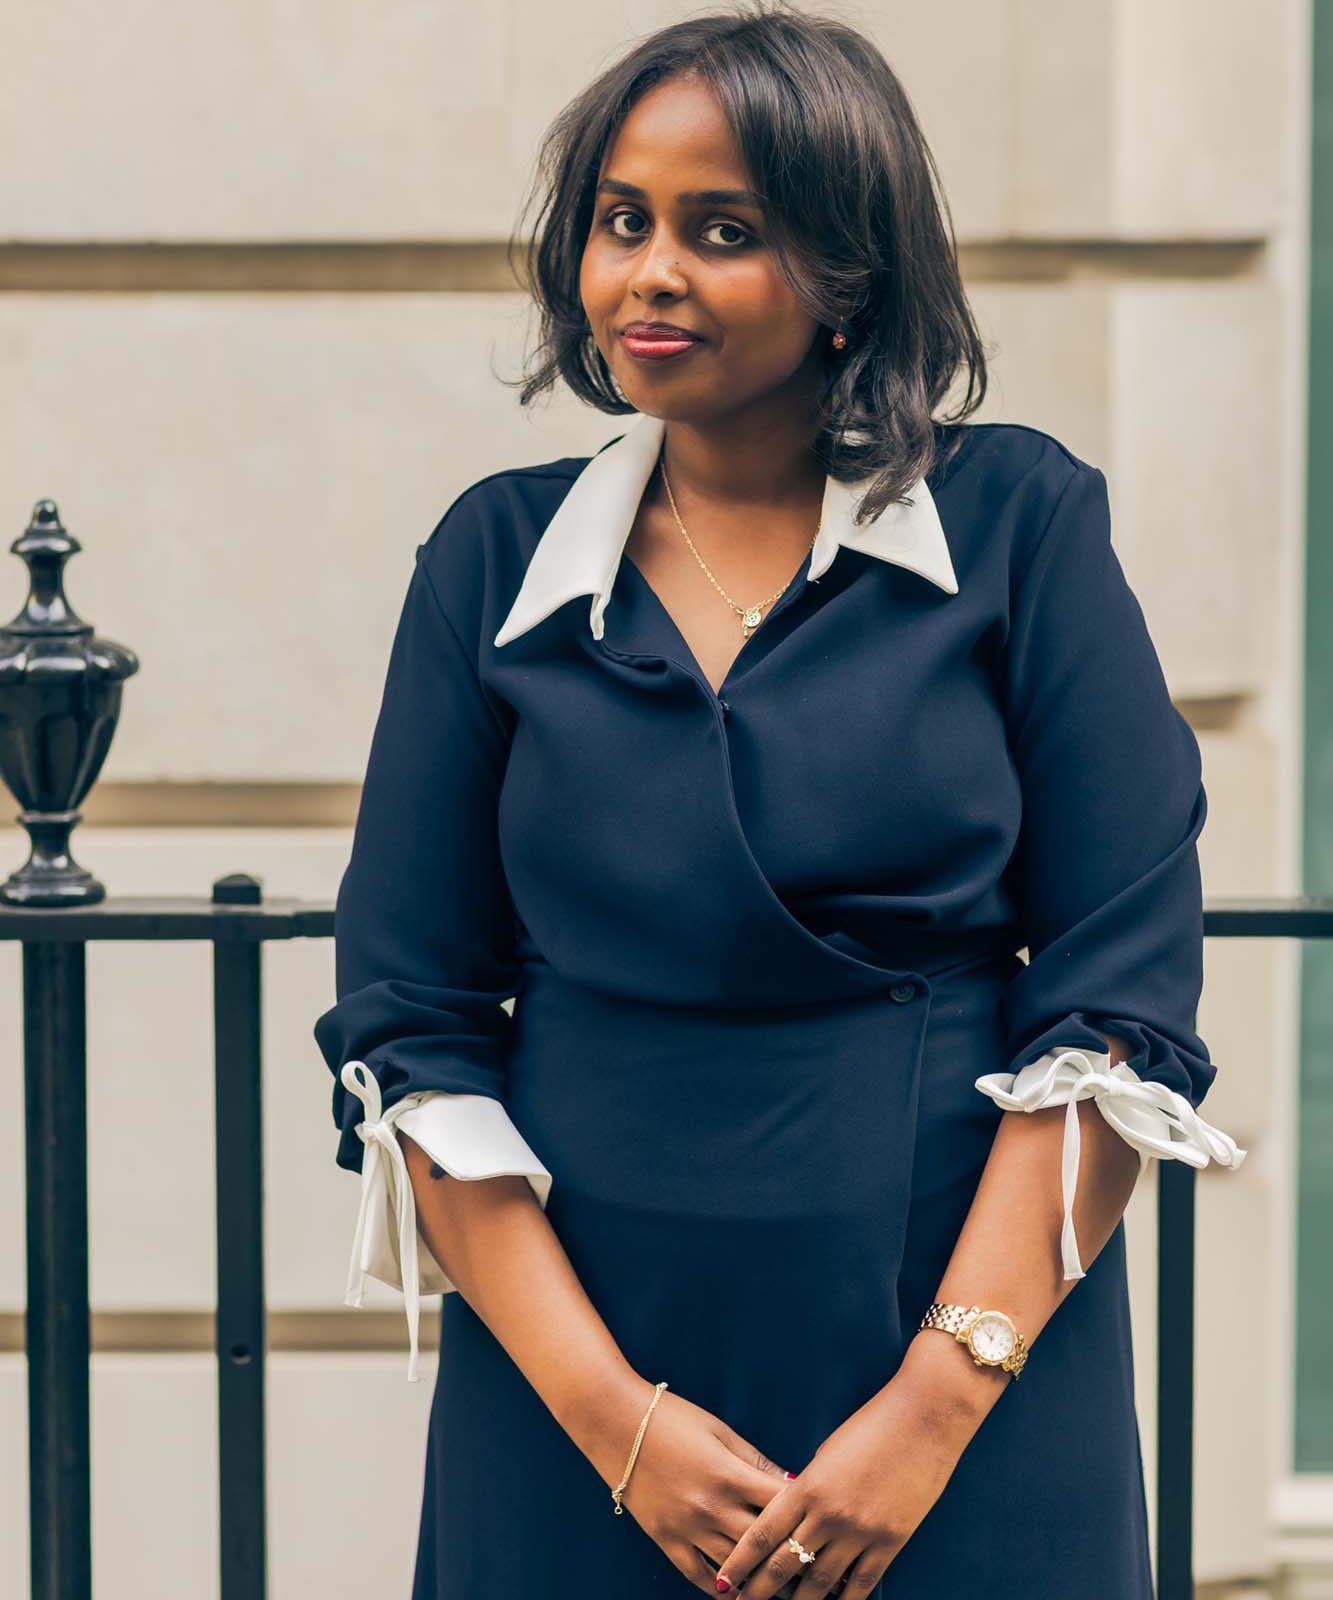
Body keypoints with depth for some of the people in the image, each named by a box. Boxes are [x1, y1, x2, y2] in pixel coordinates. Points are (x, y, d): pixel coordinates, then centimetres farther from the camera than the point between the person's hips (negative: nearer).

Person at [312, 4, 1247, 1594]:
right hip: (570, 1364, 2)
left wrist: (938, 1402, -13)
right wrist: (607, 1411, -10)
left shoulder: (1020, 523, -2)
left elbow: (1124, 1001, -6)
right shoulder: (497, 556, 3)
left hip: (970, 1362, -1)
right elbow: (406, 1031, 0)